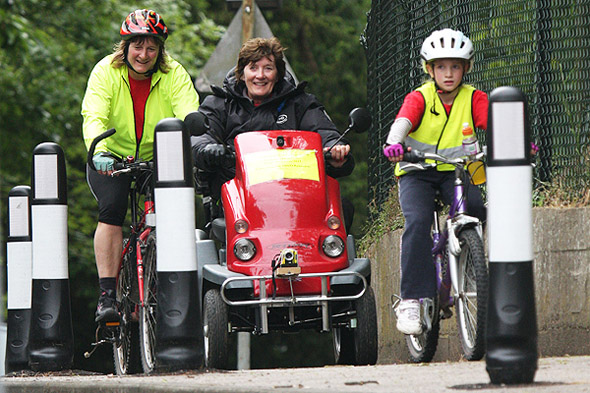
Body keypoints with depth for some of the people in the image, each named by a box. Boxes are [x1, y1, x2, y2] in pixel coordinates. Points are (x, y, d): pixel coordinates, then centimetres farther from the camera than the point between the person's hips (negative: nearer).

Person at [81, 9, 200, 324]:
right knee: (112, 208, -25)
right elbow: (94, 116, -26)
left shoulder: (174, 75, -11)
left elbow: (190, 115, -24)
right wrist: (99, 153, -46)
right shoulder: (106, 72, -14)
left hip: (159, 160, 2)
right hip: (112, 159, -1)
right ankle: (107, 295, -24)